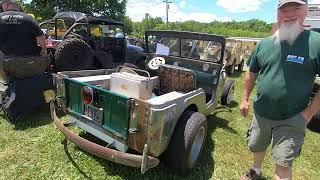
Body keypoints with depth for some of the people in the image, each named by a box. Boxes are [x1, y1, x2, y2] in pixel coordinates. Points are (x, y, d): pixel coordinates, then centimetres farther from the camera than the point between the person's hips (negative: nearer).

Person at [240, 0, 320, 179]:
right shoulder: (264, 44, -1)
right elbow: (251, 73, 10)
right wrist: (245, 99, 8)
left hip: (292, 119, -4)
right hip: (260, 114, 5)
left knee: (283, 163, 5)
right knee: (256, 148, 23)